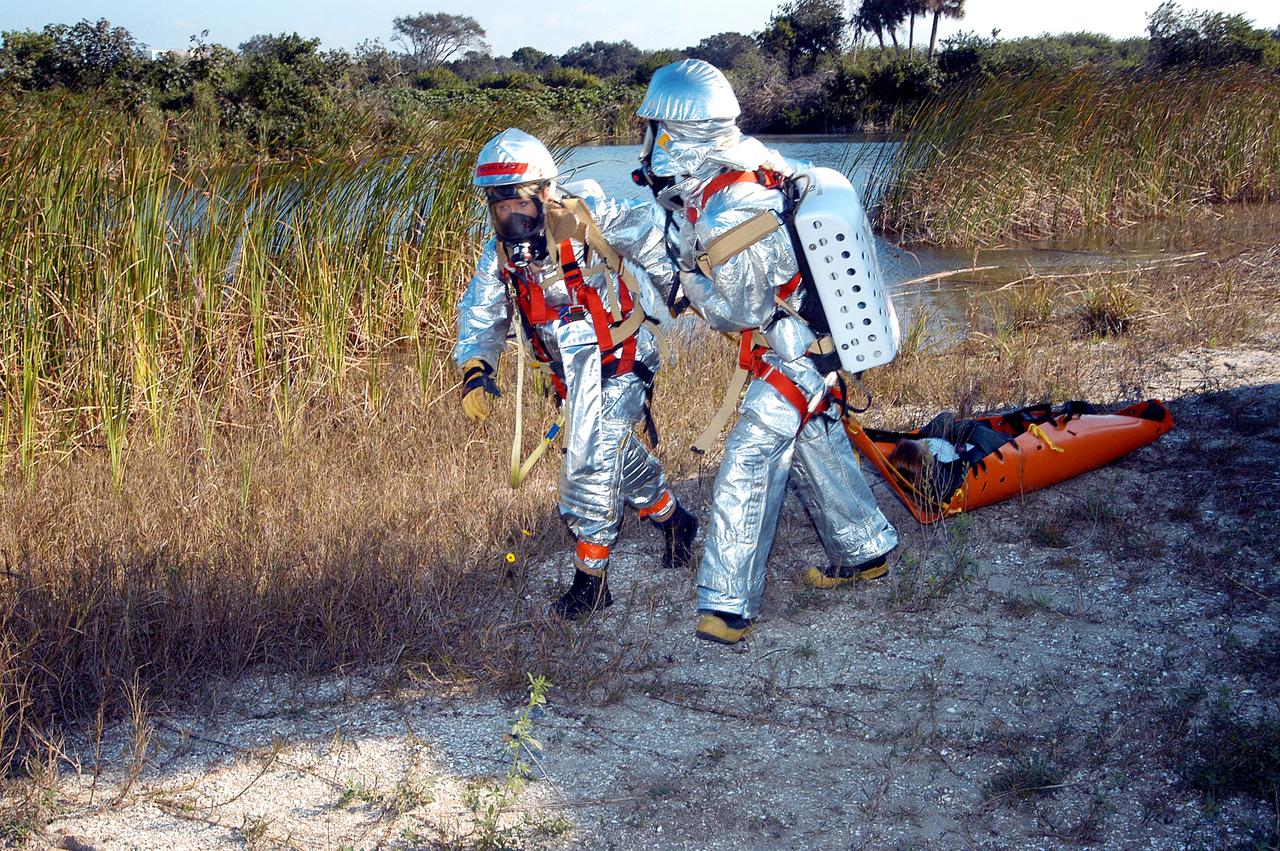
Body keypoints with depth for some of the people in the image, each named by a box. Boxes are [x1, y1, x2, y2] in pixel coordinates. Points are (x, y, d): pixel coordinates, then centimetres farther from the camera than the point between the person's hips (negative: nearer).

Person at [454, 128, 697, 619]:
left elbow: (647, 234, -5)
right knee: (616, 455, 21)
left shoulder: (586, 219, -18)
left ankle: (590, 578, -3)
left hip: (619, 366, -7)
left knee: (591, 463, -14)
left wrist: (676, 287, 4)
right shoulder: (500, 257, -2)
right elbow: (481, 318, 1)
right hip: (572, 379, 7)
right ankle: (673, 518, 46)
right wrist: (474, 371, -16)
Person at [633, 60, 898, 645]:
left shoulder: (725, 218, -30)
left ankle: (727, 607, -3)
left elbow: (740, 312, -19)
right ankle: (865, 552, 40)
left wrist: (690, 278, -3)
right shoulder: (751, 160, -5)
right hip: (817, 341, 10)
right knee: (816, 449, 23)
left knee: (746, 470, -7)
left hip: (789, 358, -10)